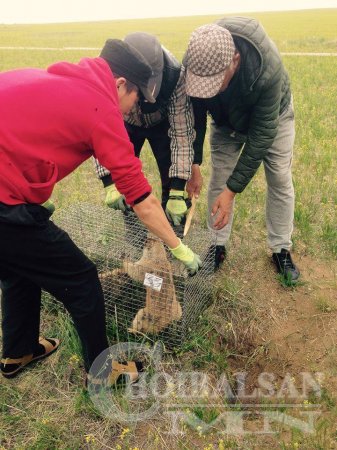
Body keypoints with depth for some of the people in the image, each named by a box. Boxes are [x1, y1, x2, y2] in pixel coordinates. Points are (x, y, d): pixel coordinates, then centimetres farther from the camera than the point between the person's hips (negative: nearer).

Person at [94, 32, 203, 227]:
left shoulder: (176, 75, -38)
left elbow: (182, 132, -32)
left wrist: (178, 192, -35)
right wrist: (110, 183, -42)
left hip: (163, 122, 0)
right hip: (125, 123, 1)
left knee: (173, 184, -7)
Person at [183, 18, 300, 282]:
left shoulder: (267, 69, -43)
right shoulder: (195, 63, -33)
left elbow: (261, 134, -36)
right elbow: (194, 116, -16)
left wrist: (233, 190, -36)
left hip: (271, 117, -2)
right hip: (226, 121, 3)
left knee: (280, 181, 0)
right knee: (219, 179, -2)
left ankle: (281, 250, 16)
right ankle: (217, 246, 14)